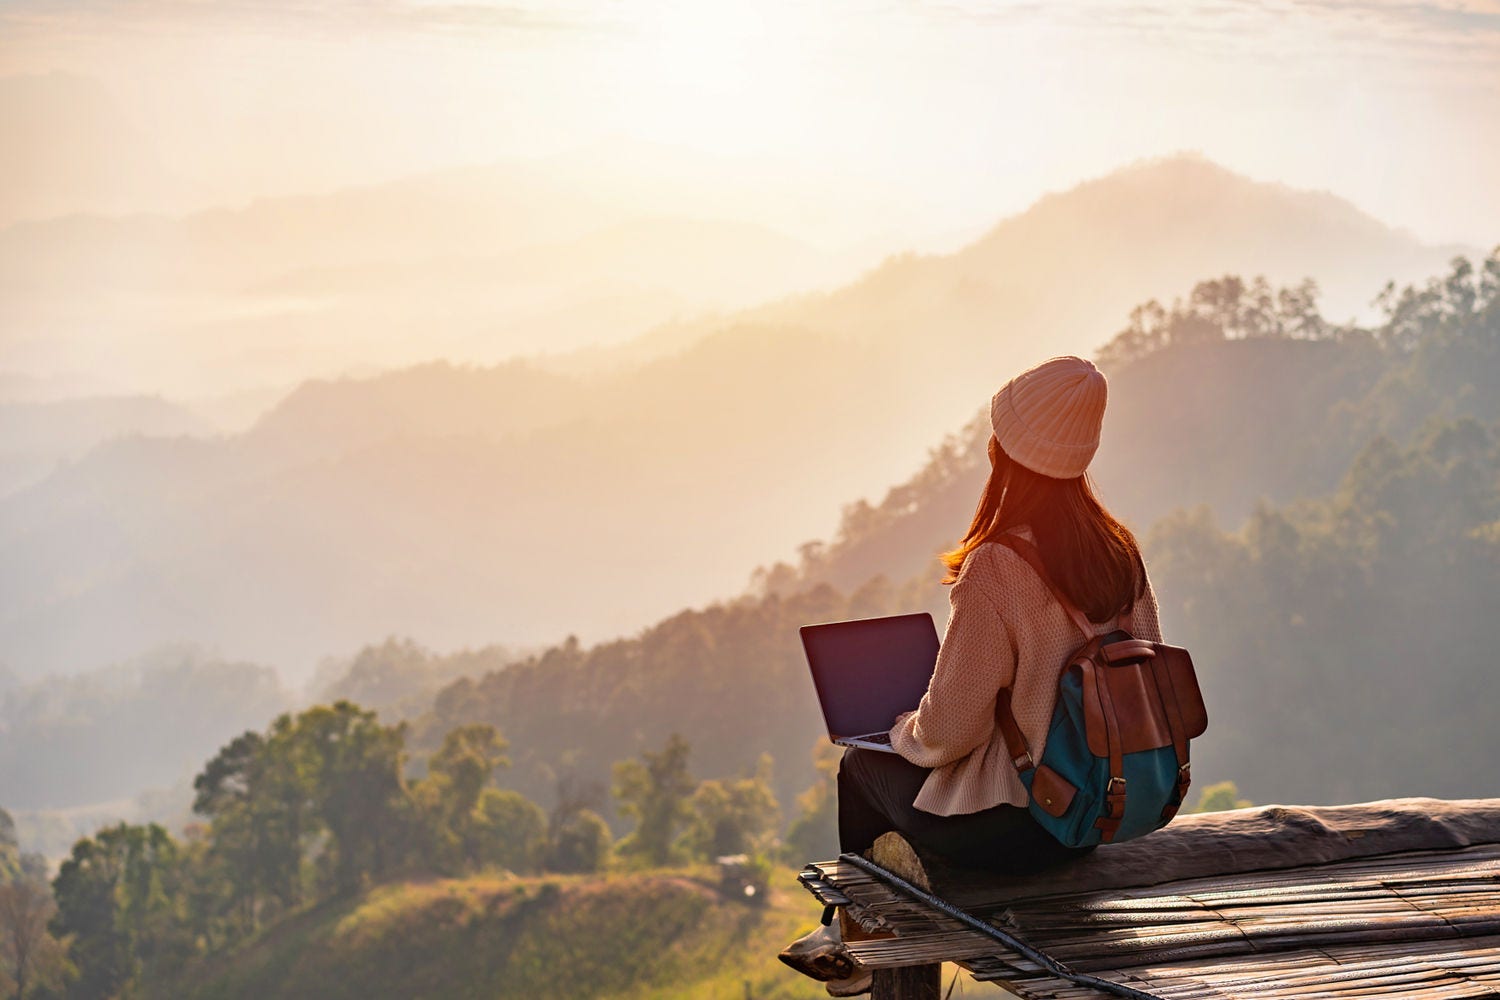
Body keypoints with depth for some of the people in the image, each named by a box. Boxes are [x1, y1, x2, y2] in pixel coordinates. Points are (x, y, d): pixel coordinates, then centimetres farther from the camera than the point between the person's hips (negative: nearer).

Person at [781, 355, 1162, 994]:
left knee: (862, 767, 21)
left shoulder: (994, 570, -25)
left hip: (1010, 828, -7)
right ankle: (846, 932, 41)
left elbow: (950, 729, -21)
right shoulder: (1122, 552, -4)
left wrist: (903, 729, 3)